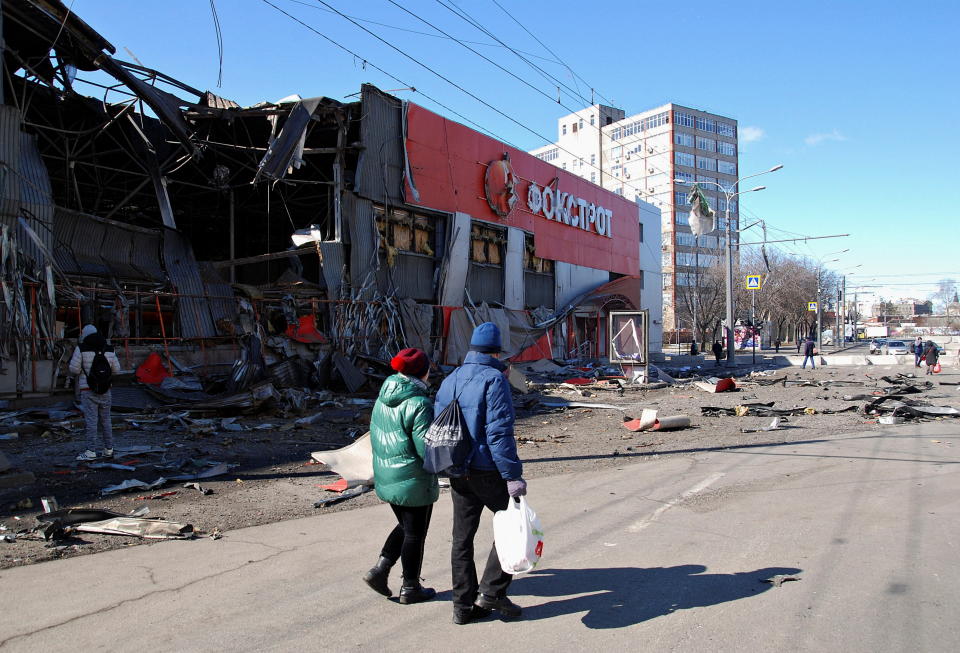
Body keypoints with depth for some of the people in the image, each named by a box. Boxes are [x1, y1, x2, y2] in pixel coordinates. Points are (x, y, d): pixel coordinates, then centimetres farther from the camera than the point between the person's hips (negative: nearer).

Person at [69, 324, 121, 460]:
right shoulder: (108, 349, 6)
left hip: (88, 389, -4)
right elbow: (116, 370, 10)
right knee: (105, 420, 11)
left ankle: (91, 452, -5)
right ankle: (108, 450, 14)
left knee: (91, 420, -4)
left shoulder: (81, 348, -6)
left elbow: (74, 369, -9)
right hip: (105, 389, 4)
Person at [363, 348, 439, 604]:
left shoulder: (383, 398, 5)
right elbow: (426, 447, -22)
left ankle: (380, 569, 15)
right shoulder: (418, 403, -21)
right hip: (413, 480, -8)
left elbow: (375, 436, 13)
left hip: (385, 477, 8)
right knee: (415, 533, 8)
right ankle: (410, 588, 20)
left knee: (405, 526, 24)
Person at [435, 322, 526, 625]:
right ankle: (491, 591, 6)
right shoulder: (494, 379, -13)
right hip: (488, 470, -7)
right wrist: (513, 475, -19)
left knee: (462, 537, 12)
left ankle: (464, 605, 18)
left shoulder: (450, 380, 10)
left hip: (458, 472, 7)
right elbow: (499, 432, -20)